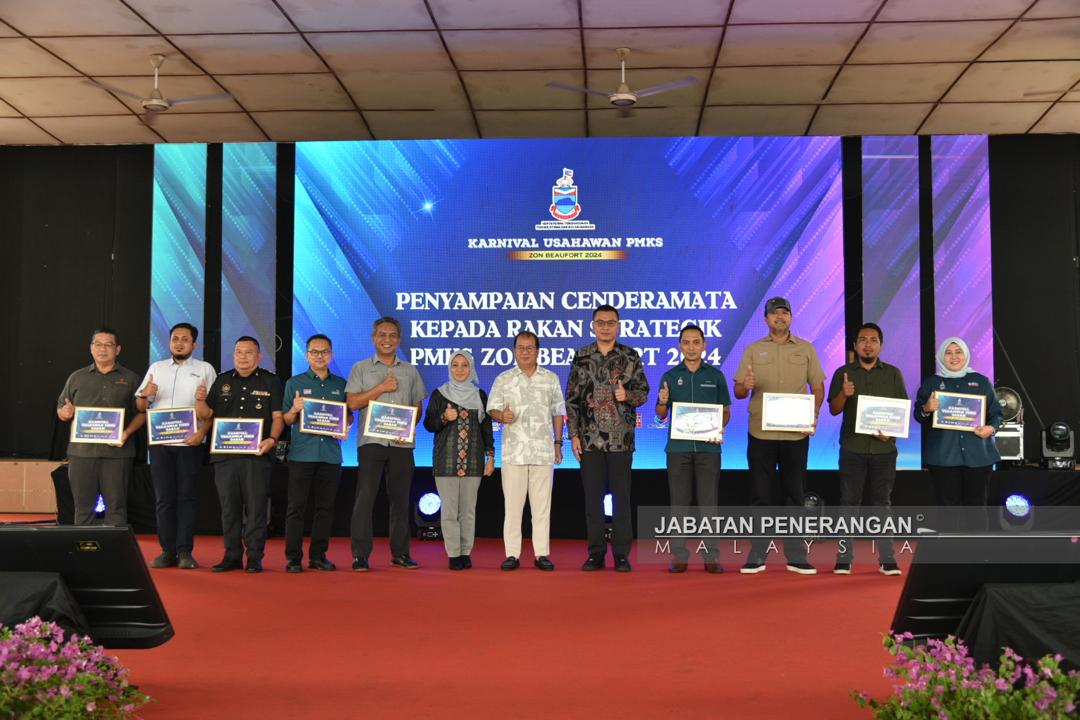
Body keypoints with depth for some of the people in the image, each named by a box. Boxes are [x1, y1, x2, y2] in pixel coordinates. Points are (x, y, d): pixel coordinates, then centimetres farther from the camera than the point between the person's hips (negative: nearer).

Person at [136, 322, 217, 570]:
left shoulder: (205, 369, 6)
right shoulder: (156, 368, 15)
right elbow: (140, 407, 13)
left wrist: (202, 432, -16)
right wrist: (144, 395, -10)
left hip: (189, 442, -3)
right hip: (159, 441, 3)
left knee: (186, 497, -2)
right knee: (163, 498, 4)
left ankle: (185, 551, -1)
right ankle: (168, 550, 8)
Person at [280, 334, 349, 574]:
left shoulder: (340, 384, 13)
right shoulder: (295, 383, 6)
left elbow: (349, 416, 17)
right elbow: (285, 420, 5)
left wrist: (344, 424, -5)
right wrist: (295, 410, -16)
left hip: (331, 453, 3)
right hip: (302, 452, -2)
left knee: (325, 506, 6)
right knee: (296, 506, -2)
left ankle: (318, 555, 13)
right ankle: (293, 557, 2)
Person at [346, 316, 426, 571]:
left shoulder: (410, 371, 16)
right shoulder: (361, 368, 8)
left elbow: (418, 406, 15)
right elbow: (353, 402, -3)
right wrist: (382, 388, -8)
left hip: (402, 443, 3)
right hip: (371, 441, -2)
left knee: (400, 498, 6)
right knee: (365, 496, -7)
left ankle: (400, 553, 13)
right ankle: (360, 555, -4)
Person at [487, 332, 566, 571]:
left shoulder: (551, 379, 12)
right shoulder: (503, 379, 7)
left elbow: (558, 412, 15)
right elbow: (492, 408, 3)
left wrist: (558, 442, 9)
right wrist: (502, 416, -20)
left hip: (543, 451, 1)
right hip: (514, 450, -1)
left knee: (542, 503, 2)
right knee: (513, 503, -1)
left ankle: (541, 553, 7)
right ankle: (512, 554, 4)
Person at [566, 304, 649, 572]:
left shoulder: (630, 356, 2)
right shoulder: (581, 357, 5)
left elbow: (643, 391, 5)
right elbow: (571, 399, 5)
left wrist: (628, 396, -17)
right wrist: (573, 434, -1)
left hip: (621, 438, -1)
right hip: (590, 438, 1)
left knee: (621, 497, 2)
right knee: (592, 496, 5)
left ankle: (621, 554, 9)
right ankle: (596, 553, 13)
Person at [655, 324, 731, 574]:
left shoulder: (715, 375, 7)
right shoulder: (670, 376, 7)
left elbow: (725, 411, 9)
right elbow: (661, 414, 7)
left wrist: (719, 429, -10)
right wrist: (663, 403, -16)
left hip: (708, 447, 0)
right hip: (678, 447, 0)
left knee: (709, 502, 0)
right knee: (679, 503, 2)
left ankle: (711, 556, 6)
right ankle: (679, 555, 8)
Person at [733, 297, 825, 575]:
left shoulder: (806, 349, 8)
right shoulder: (753, 350, 6)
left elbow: (818, 387, 7)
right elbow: (738, 391, 3)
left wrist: (813, 415, -9)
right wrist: (746, 385, -20)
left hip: (796, 433, 1)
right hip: (761, 433, 0)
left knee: (794, 495, 5)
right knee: (762, 495, 3)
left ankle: (796, 557, 12)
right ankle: (757, 556, 10)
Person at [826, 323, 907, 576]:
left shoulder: (893, 374, 8)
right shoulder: (843, 373, 6)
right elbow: (833, 409, 3)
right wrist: (844, 394, -18)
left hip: (884, 448, 1)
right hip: (853, 448, -1)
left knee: (881, 503, 5)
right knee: (849, 502, 0)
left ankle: (887, 559, 7)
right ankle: (844, 558, 2)